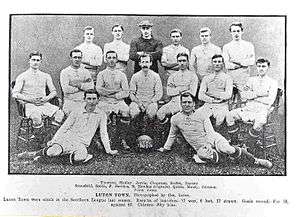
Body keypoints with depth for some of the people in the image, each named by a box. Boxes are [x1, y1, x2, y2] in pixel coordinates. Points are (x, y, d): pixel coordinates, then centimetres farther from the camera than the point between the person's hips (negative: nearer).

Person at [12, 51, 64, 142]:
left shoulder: (46, 76, 17)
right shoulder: (22, 76, 6)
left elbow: (54, 91, 15)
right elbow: (15, 94, -1)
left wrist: (46, 98, -6)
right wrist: (30, 99, -14)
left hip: (44, 103, 3)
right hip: (29, 105, -3)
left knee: (60, 113, -25)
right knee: (36, 116, -37)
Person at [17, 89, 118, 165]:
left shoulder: (101, 115, 4)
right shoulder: (76, 113, 6)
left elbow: (103, 133, 8)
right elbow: (64, 127, 9)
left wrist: (108, 150, 6)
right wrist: (53, 140, 1)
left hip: (82, 144, -1)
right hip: (67, 138, 1)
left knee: (78, 158, -37)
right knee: (53, 152, -27)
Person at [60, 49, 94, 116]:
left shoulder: (85, 71, 13)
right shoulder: (65, 72, 5)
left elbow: (91, 86, 0)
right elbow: (66, 89, -9)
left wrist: (78, 84, -10)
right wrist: (84, 85, -5)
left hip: (84, 103, 2)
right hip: (70, 103, -2)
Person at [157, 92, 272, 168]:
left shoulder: (201, 114, 2)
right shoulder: (175, 119, 4)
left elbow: (210, 131, -4)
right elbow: (172, 135, 20)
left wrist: (208, 144, -20)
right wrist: (165, 148, 25)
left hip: (212, 138, 0)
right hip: (201, 147, 0)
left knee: (227, 149, -32)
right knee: (202, 154, -38)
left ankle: (255, 160, -14)